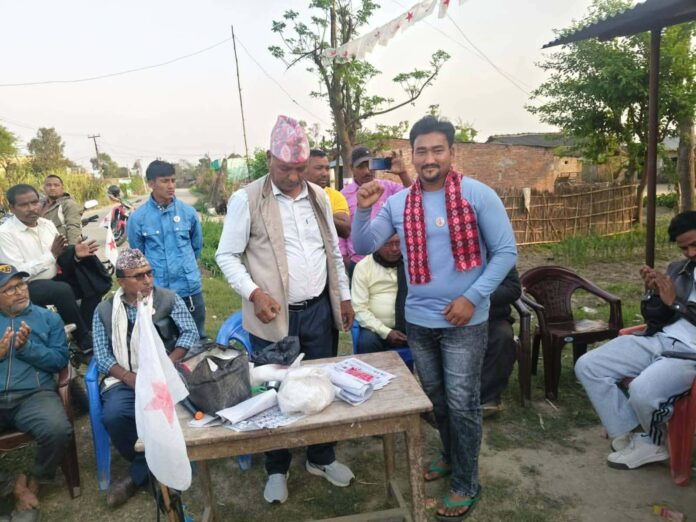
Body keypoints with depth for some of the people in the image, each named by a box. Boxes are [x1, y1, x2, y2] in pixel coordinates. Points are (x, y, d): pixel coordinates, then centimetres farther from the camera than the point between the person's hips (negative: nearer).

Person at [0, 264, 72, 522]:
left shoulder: (48, 318, 13)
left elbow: (60, 359, 3)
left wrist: (27, 347, -10)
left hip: (34, 394, -1)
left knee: (58, 430, -31)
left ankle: (33, 483, 0)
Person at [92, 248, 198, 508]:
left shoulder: (169, 299, 6)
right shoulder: (104, 310, 10)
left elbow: (190, 333, 0)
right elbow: (101, 355, 4)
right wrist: (129, 377, -13)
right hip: (125, 380, 2)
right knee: (113, 416, -28)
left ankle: (138, 474, -4)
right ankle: (152, 465, 0)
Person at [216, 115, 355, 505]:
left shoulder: (319, 196, 7)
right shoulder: (246, 199, -8)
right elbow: (227, 256, -7)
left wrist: (344, 296, 12)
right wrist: (254, 293, -20)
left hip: (319, 310, 4)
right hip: (275, 316, -4)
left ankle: (322, 458, 37)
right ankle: (277, 469, 32)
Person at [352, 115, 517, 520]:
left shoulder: (478, 195, -10)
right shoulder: (398, 203, 1)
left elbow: (506, 251, -9)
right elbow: (364, 247, 1)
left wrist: (473, 297, -17)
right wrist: (364, 210, -16)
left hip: (464, 322, -4)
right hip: (418, 321, 4)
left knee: (461, 404, 5)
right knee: (436, 399, 20)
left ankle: (467, 484, 25)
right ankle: (452, 457, 44)